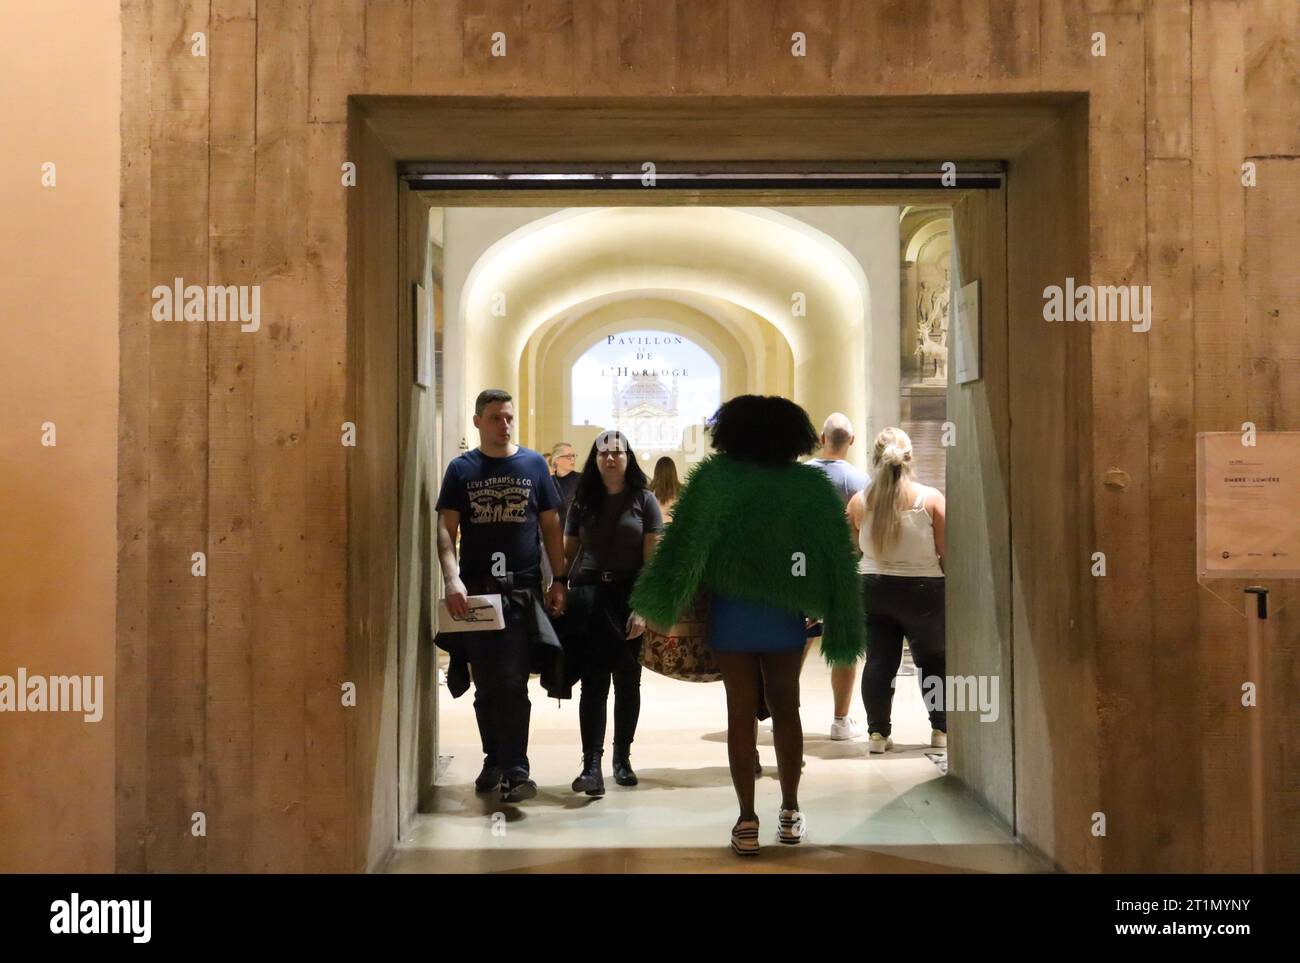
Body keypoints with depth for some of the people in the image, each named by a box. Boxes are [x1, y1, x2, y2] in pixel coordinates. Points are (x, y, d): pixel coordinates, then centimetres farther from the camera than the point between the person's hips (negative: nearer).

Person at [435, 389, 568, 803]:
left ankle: (516, 770, -2)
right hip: (475, 591, 1)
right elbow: (446, 529, 1)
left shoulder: (533, 464, 7)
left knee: (512, 683, -6)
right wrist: (452, 580, -14)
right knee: (485, 685, 9)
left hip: (522, 590, -1)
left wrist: (559, 581, 2)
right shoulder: (461, 469, 6)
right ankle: (494, 760, 23)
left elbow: (551, 526, 9)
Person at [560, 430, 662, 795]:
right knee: (594, 681, -4)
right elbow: (568, 554, 12)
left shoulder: (643, 500, 3)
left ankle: (622, 756, 25)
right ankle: (591, 764, -5)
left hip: (628, 598, 0)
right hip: (588, 598, 1)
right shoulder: (583, 502, 10)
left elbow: (653, 559, -2)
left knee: (627, 681, 10)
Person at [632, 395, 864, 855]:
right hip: (785, 614, 2)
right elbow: (835, 560, -1)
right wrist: (826, 615, 6)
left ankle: (747, 821, 7)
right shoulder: (812, 486, -2)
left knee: (741, 714, 5)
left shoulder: (716, 479, -7)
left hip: (732, 611, -1)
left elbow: (684, 543, -12)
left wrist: (663, 603, -6)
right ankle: (790, 814, 22)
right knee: (786, 709, 15)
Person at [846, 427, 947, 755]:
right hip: (922, 590, -2)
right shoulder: (931, 498, -10)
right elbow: (946, 552, -8)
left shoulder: (859, 502, -4)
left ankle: (877, 731, 9)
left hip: (872, 590, 2)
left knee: (879, 660, 8)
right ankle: (941, 728, 20)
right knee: (933, 660, 15)